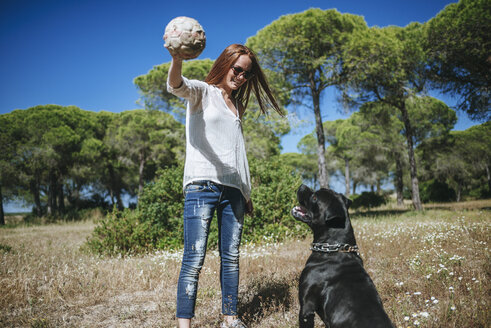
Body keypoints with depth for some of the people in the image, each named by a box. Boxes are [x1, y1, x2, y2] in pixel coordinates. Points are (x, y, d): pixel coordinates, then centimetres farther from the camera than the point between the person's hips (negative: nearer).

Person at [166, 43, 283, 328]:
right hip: (203, 184, -6)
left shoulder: (236, 107, 25)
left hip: (233, 188, 6)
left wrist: (247, 192, 21)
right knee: (194, 258, -11)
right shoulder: (203, 93, 8)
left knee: (231, 257, 5)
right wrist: (177, 59, -39)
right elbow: (177, 86, -16)